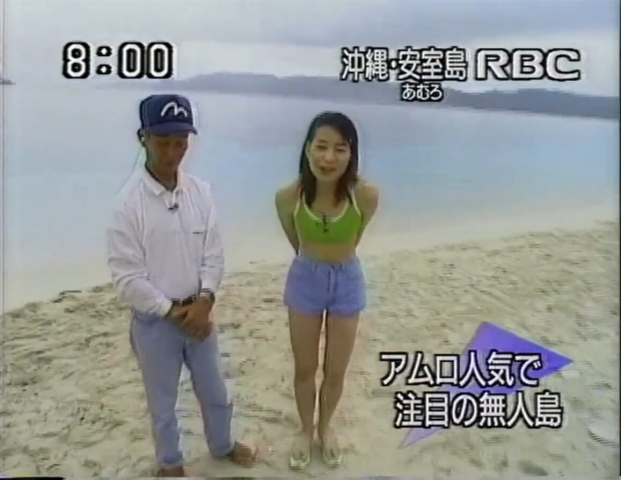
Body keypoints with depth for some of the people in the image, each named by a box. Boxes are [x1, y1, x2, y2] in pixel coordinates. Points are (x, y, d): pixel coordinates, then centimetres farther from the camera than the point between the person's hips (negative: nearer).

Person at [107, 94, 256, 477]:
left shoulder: (200, 191, -5)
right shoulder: (129, 201, -17)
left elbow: (214, 254, -2)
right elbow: (126, 278, -16)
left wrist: (204, 301, -15)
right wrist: (173, 311, -15)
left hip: (199, 313, 4)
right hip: (154, 321, -3)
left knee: (215, 391, 22)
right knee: (163, 401, 16)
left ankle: (223, 445, 48)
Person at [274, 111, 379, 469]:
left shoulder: (366, 195, -24)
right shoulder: (288, 196, -22)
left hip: (348, 281, 0)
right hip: (305, 279, 0)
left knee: (336, 372, 15)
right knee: (305, 369, 16)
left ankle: (325, 427, 44)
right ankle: (306, 430, 42)